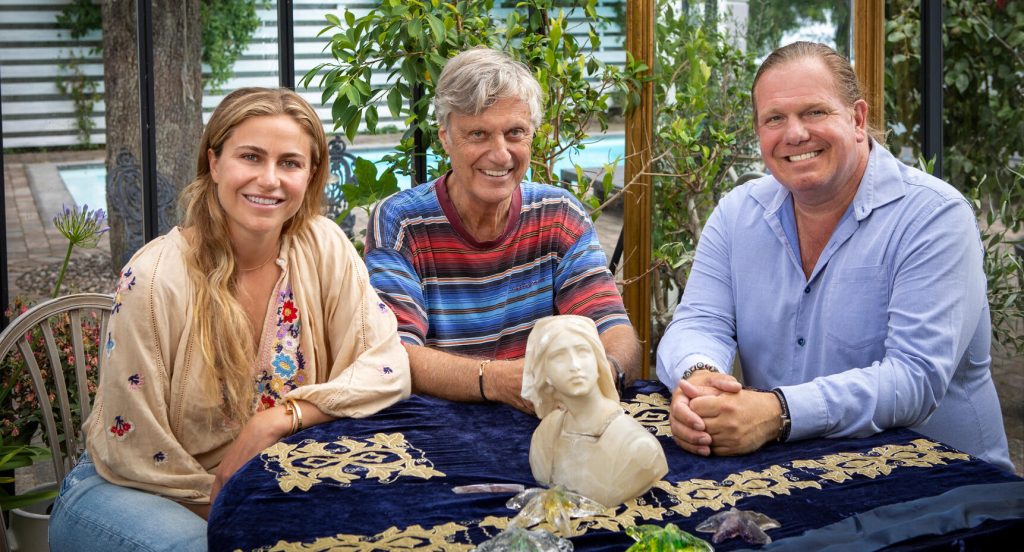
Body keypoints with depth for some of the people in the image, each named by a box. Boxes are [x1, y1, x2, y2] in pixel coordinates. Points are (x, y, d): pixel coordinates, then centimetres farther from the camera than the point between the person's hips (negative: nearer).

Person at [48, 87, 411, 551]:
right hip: (125, 492, -5)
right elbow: (134, 453, -16)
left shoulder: (323, 248, -8)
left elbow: (387, 368, -11)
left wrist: (279, 418, -23)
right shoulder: (154, 278, -20)